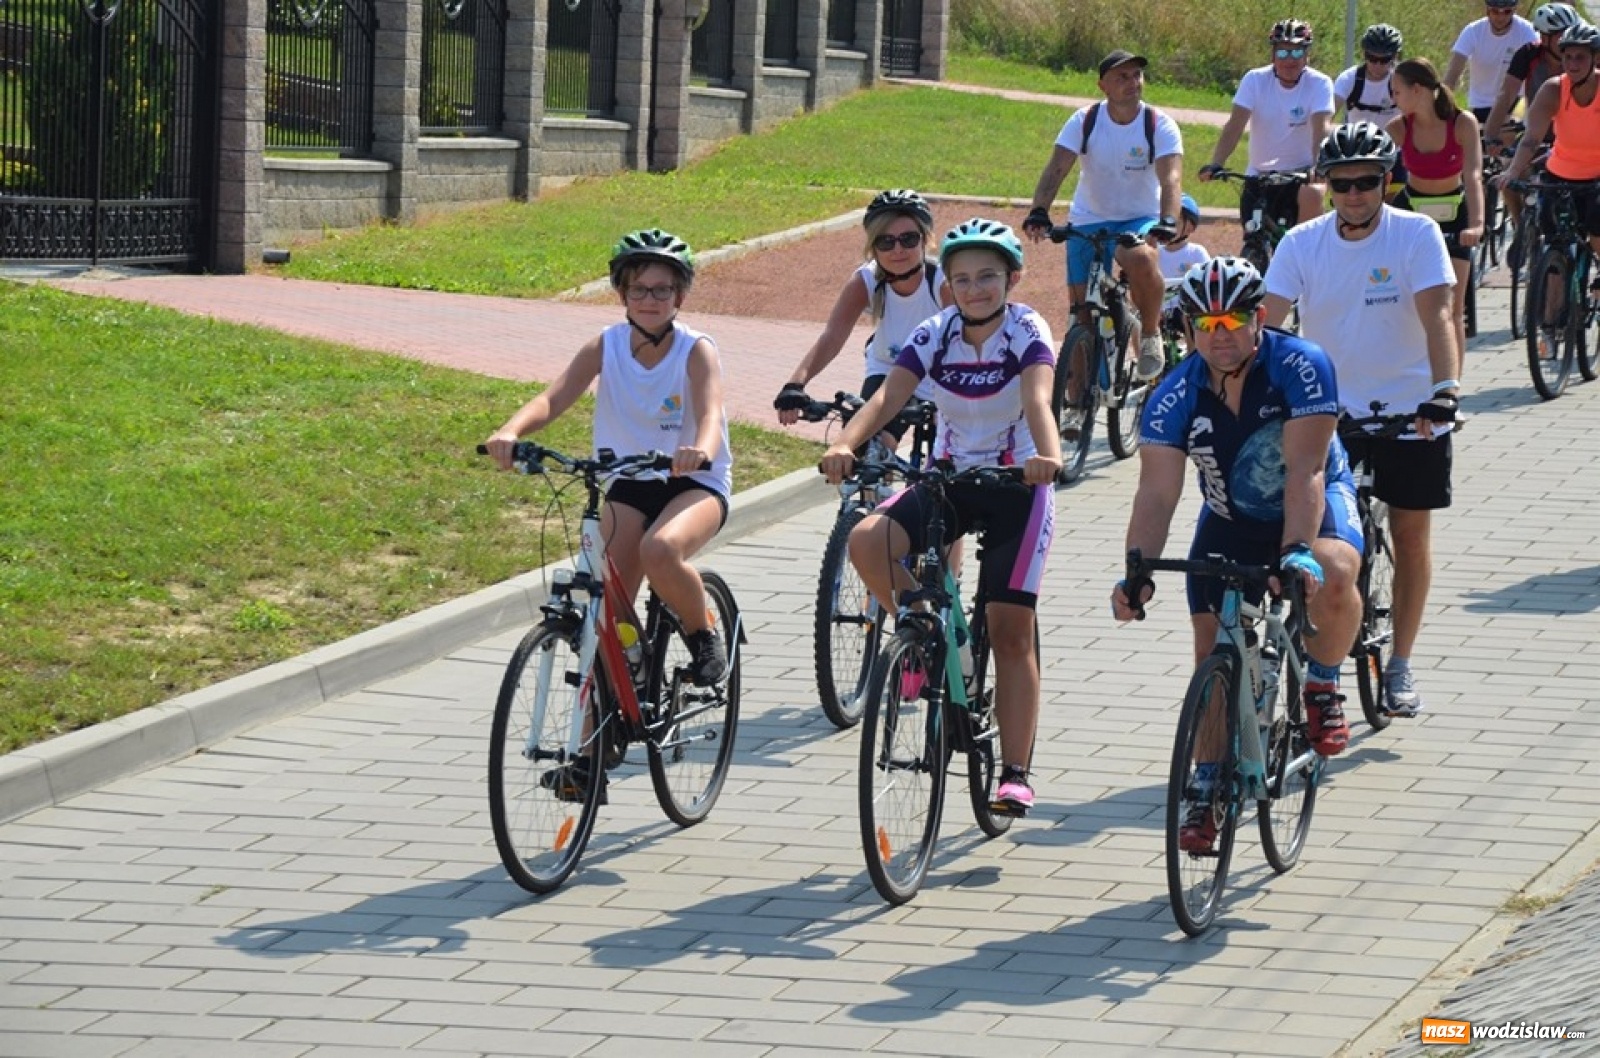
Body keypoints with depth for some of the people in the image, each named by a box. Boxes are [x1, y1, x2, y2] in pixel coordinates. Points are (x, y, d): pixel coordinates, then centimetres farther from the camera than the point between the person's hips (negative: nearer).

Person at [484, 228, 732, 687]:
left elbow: (710, 412, -30)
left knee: (660, 550, -34)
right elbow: (553, 398, -19)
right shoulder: (606, 347, -6)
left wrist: (700, 450, -55)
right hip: (630, 484, 3)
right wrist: (511, 431, -41)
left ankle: (704, 639, -8)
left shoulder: (696, 351, -13)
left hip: (696, 484, -3)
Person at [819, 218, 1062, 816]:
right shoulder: (935, 335, -7)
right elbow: (887, 397, -20)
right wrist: (845, 445, -40)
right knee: (867, 543, -25)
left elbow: (1038, 400, -32)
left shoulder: (1027, 331, -14)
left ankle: (1016, 772, 0)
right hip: (949, 477, 3)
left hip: (1017, 484, -3)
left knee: (1011, 632, -6)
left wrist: (1048, 455, -53)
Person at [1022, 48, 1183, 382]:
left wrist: (1167, 223, -44)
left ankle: (1150, 335, -12)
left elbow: (1171, 178, -26)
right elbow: (1056, 169, -18)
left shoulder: (1160, 125, -13)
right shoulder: (1085, 121, -9)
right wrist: (1039, 213, -36)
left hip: (1140, 219, -2)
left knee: (1141, 259, -36)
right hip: (1088, 220, 2)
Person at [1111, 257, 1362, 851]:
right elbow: (1157, 494, -22)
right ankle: (1206, 791, 8)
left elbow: (1305, 470, -33)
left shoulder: (1300, 368, -26)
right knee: (1212, 653, -5)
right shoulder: (1175, 397, -18)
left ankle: (1322, 684, -7)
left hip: (1315, 503, -3)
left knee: (1333, 578, -36)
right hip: (1232, 522, 3)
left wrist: (1297, 552, -47)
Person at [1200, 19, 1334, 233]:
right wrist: (1215, 165, -34)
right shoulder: (1255, 80, -9)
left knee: (1311, 194, -34)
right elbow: (1235, 125, -19)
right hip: (1259, 174, 2)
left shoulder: (1320, 84, -12)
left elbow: (1321, 129, -26)